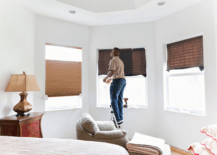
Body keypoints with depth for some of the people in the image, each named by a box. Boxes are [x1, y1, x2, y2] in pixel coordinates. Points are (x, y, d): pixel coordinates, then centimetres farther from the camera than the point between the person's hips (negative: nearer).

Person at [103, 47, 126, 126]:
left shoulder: (113, 60, -7)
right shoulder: (120, 61, 23)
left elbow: (111, 72, -18)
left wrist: (106, 78, -3)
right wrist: (111, 78, 32)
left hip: (117, 81, -9)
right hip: (123, 80, 10)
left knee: (114, 100, -6)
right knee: (119, 100, 11)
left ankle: (118, 119, -6)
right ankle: (121, 118, 16)